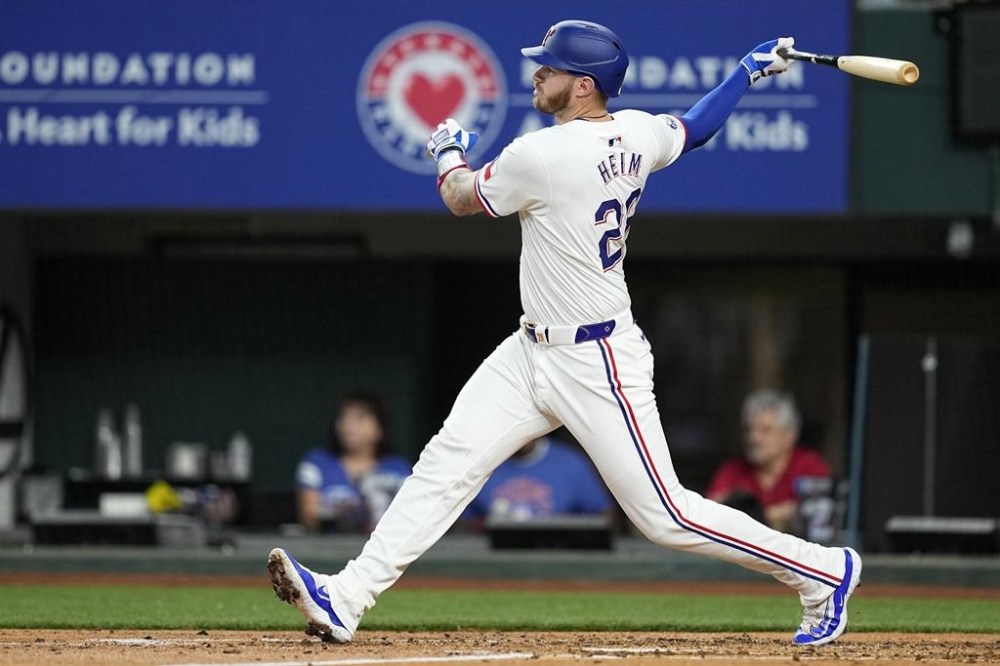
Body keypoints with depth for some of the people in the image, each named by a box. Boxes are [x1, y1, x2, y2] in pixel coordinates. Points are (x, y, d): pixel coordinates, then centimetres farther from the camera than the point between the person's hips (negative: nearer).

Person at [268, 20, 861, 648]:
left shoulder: (542, 156, -23)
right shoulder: (637, 134, 0)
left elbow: (461, 198, -4)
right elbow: (694, 128, 21)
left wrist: (450, 152, 16)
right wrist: (749, 70, 35)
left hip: (598, 365, -10)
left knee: (665, 513, -4)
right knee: (449, 460, 0)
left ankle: (822, 571, 10)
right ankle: (346, 599, -4)